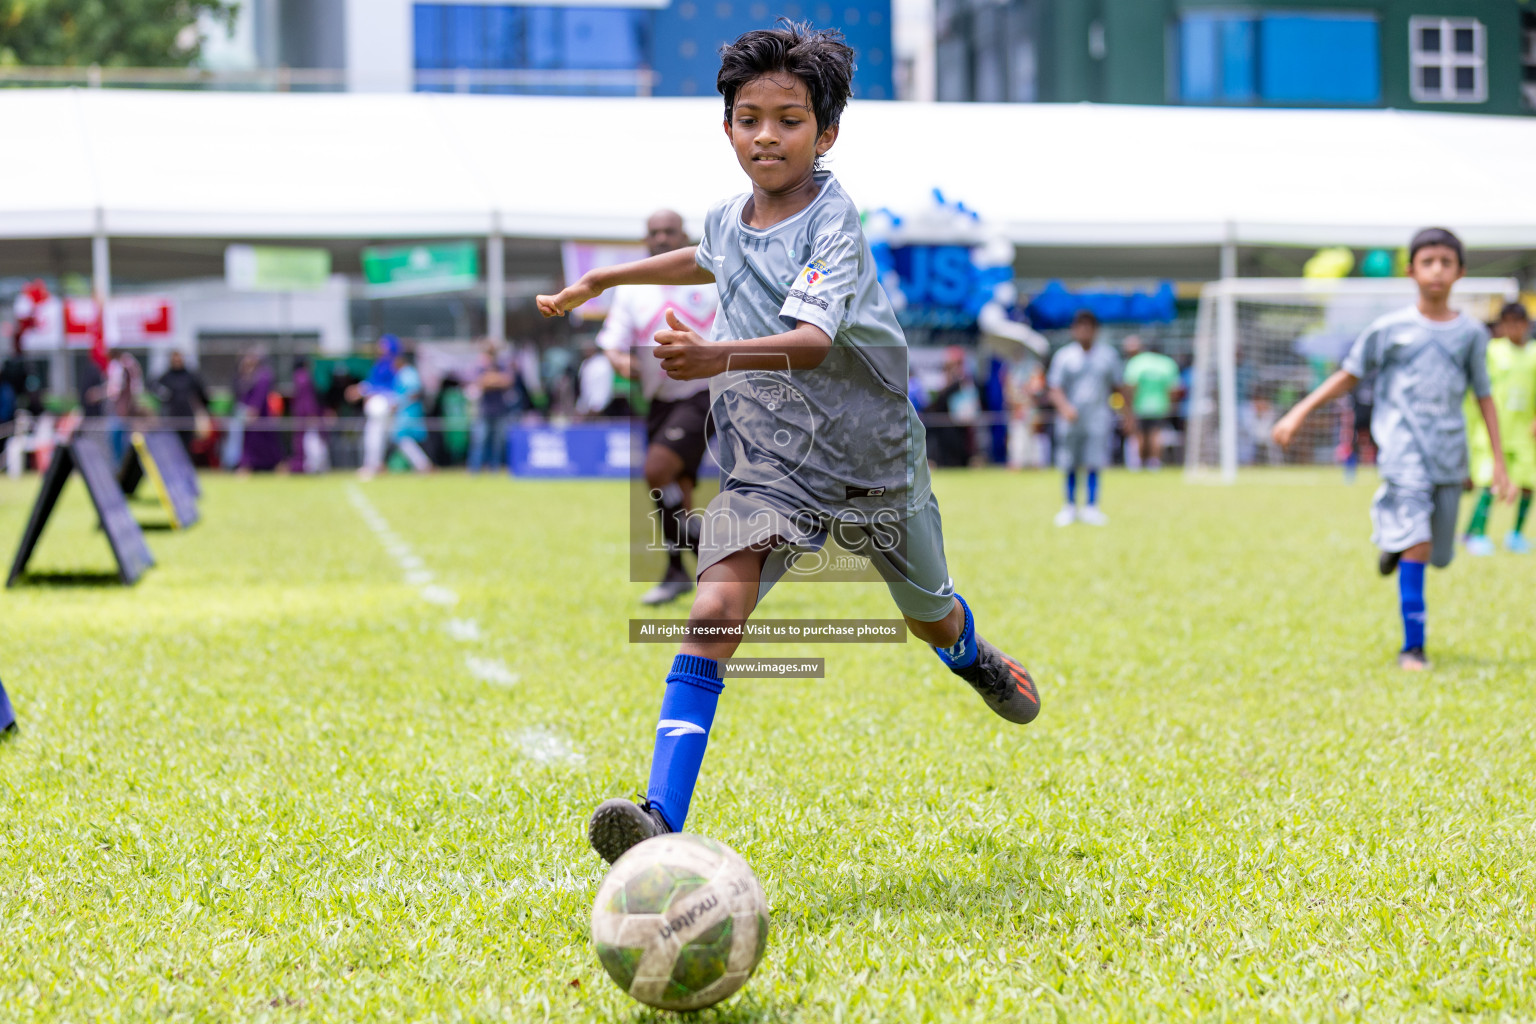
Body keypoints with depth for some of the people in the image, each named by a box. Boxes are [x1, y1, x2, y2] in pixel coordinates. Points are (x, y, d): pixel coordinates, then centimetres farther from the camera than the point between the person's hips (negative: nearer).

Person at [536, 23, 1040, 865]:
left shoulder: (833, 221, -17)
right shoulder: (728, 219, 2)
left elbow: (813, 340, -35)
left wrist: (719, 358, -52)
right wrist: (602, 280, 33)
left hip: (874, 455, -3)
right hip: (768, 464, 3)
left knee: (930, 616, 21)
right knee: (713, 618, -21)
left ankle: (971, 655, 61)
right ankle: (663, 820, -28)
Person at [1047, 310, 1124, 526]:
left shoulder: (1108, 355, 9)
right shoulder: (1063, 357, 4)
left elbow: (1116, 387, 14)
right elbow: (1055, 390, -2)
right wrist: (1065, 407, -21)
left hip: (1098, 417, 0)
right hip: (1070, 418, 0)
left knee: (1094, 464, -9)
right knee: (1069, 466, 3)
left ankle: (1091, 508, -5)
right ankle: (1070, 507, 15)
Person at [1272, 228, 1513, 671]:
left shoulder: (1472, 333, 6)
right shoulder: (1390, 329, 0)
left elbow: (1484, 398, 12)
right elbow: (1348, 376, 6)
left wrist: (1499, 462, 8)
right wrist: (1299, 413, -1)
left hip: (1450, 452, 3)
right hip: (1404, 447, -3)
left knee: (1440, 555, 9)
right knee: (1418, 542, -17)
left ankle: (1393, 536, 44)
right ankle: (1413, 646, -11)